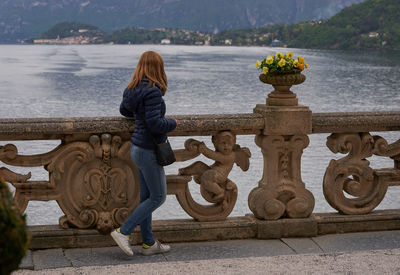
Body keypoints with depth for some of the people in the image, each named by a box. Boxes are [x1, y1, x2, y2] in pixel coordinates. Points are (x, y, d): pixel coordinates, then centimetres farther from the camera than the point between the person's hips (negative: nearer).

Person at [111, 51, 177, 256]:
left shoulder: (133, 89, 6)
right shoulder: (152, 91, -20)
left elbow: (124, 110, 24)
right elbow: (154, 123, -26)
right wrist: (172, 123, -9)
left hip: (137, 148, 9)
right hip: (149, 151, -9)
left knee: (146, 197, 14)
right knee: (158, 197, 3)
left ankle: (148, 243, 21)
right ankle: (123, 232, 1)